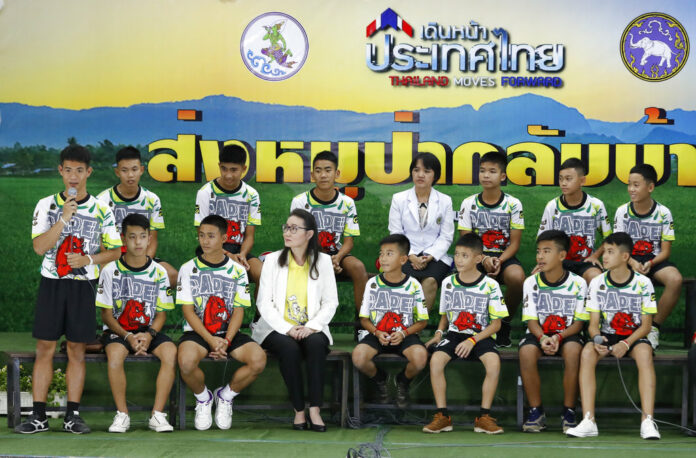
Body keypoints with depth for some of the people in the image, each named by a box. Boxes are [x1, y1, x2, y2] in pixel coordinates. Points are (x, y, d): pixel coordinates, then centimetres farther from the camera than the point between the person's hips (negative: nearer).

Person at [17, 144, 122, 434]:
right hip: (51, 283, 0)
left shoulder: (101, 210, 3)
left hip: (83, 285, 0)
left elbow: (115, 250, 6)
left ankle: (73, 415, 9)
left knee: (77, 351, 3)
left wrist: (89, 259, -11)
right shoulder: (46, 205, 3)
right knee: (44, 348, 0)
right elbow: (39, 246, -9)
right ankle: (38, 416, 4)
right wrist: (64, 218, -18)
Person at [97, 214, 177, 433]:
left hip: (149, 331, 2)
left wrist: (149, 334, -17)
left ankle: (157, 414, -23)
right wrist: (128, 337, -18)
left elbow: (161, 312, 4)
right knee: (115, 353, -35)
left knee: (170, 351, -29)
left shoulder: (159, 272, 3)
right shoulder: (111, 271, -2)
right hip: (117, 330, -1)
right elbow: (106, 314, -2)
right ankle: (122, 414, -21)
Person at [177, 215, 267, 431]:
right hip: (197, 332, -1)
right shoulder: (188, 269, 4)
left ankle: (226, 396, 3)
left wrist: (226, 340, -15)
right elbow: (188, 311, -3)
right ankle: (203, 398, 0)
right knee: (186, 362, -35)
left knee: (259, 360, -27)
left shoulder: (237, 271, 7)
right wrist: (211, 340, -16)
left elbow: (239, 311, 2)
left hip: (229, 333, 2)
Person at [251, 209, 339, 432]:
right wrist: (287, 329, -16)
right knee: (289, 348, -33)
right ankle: (299, 411, -23)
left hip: (311, 329, 1)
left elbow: (331, 302, 2)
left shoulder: (323, 261, 6)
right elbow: (264, 303, -2)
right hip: (277, 328, -1)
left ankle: (315, 409, -31)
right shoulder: (273, 260, 4)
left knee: (316, 343, -33)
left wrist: (311, 327, -15)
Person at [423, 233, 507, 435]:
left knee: (494, 361, -33)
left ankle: (484, 417, -21)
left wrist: (473, 340, -15)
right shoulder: (448, 282, 8)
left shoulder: (490, 285, -3)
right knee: (436, 359, -28)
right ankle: (442, 416, -19)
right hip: (454, 333, 3)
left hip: (481, 335, -2)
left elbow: (496, 323, -3)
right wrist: (439, 332, -1)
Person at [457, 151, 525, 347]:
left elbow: (515, 242, -1)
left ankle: (505, 323, -8)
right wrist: (484, 260, -18)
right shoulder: (469, 204, 3)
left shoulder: (513, 204, 0)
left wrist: (500, 261, -20)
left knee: (517, 277, -35)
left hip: (505, 256, 0)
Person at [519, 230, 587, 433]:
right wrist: (542, 338, -23)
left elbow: (579, 322, -5)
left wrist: (558, 337, -24)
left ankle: (569, 412, -21)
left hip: (567, 334, -1)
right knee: (526, 351, -32)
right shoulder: (531, 283, 0)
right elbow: (532, 321, -2)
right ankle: (536, 411, -18)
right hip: (539, 333, 2)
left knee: (572, 350, -36)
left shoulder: (577, 283, -6)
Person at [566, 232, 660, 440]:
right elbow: (593, 323, 0)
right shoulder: (597, 284, -1)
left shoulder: (643, 283, -7)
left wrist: (626, 343, -23)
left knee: (644, 353, -36)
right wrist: (597, 338, -24)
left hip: (635, 336, -2)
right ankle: (588, 420, -33)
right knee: (587, 352, -30)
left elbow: (646, 325, -6)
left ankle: (647, 420, -38)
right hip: (607, 335, 2)